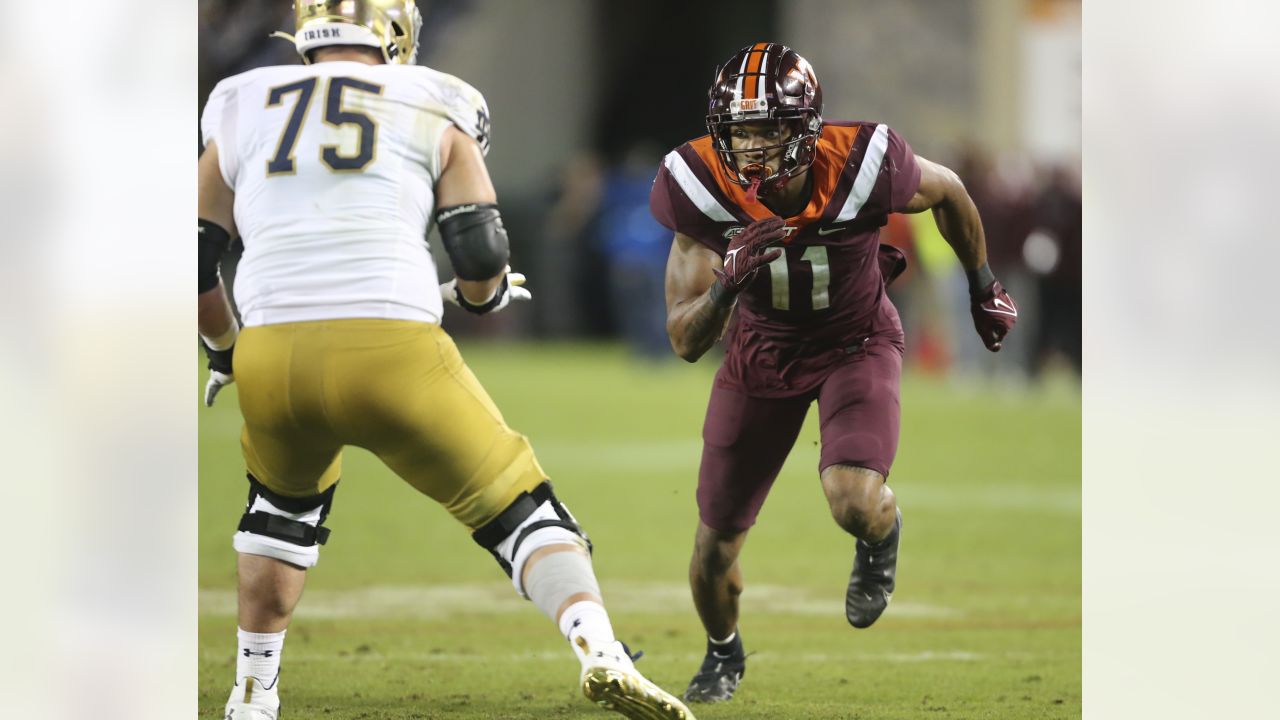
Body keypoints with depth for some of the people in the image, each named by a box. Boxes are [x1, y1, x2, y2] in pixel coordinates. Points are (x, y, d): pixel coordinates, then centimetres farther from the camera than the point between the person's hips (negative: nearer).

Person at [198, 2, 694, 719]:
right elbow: (482, 256, 3)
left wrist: (225, 351, 38)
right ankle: (600, 651, -16)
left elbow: (195, 266, 20)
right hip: (392, 354, -2)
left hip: (273, 360, 3)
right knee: (520, 513, 8)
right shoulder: (430, 110, 11)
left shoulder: (242, 112, 17)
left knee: (287, 504, 33)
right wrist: (483, 296, 27)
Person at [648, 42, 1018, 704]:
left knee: (854, 504, -29)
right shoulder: (702, 188, -27)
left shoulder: (861, 167, -31)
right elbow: (686, 343, -23)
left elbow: (948, 193, -5)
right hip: (761, 352, 2)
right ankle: (723, 653, 43)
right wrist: (727, 284, -45)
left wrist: (983, 288, 10)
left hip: (856, 344, -2)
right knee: (716, 543, 9)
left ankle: (882, 534, 12)